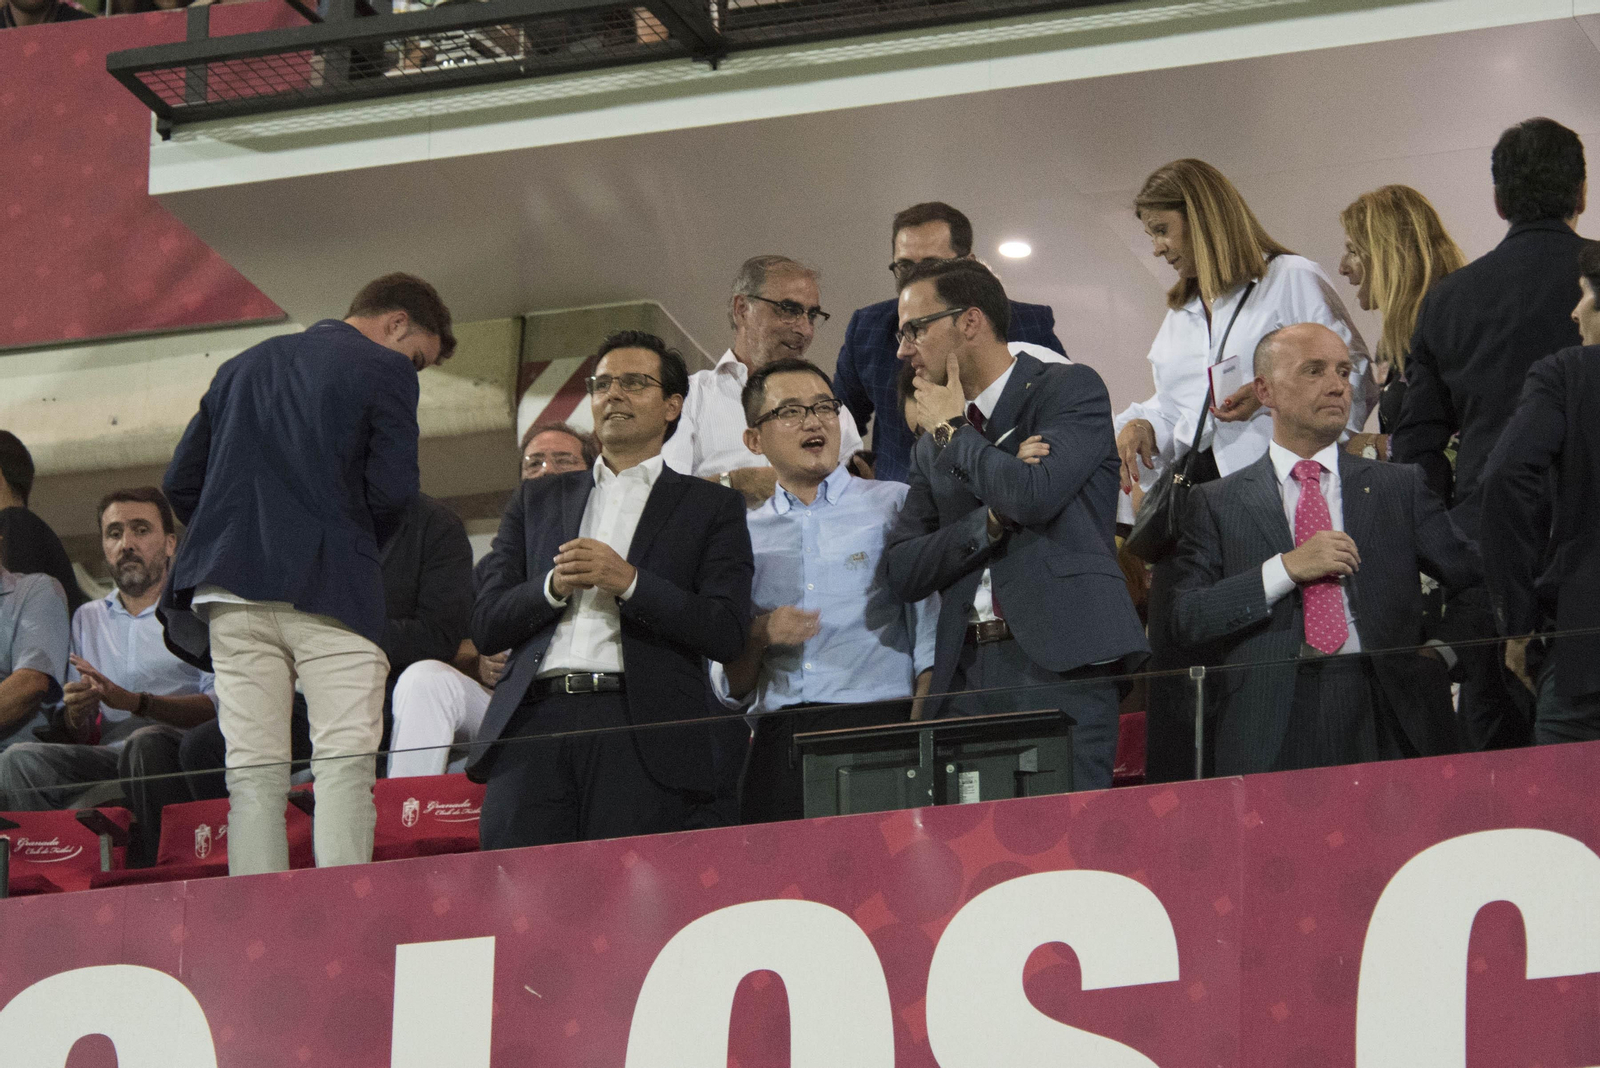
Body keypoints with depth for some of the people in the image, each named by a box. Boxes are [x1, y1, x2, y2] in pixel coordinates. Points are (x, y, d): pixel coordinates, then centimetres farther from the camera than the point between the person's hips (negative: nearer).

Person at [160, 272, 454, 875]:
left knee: (253, 773, 1)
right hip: (329, 589, -5)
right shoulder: (384, 372, 4)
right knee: (344, 764, -7)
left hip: (232, 589, 5)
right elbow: (392, 490, -7)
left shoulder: (242, 367, 23)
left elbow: (181, 483, 18)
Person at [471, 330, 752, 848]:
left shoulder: (711, 506, 15)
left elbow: (726, 634, 2)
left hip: (642, 736, -2)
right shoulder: (537, 499, 25)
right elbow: (486, 624, 16)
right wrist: (553, 586, -3)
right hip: (535, 723, 2)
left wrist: (629, 582, -8)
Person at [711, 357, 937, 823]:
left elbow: (930, 635, 2)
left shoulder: (896, 506, 12)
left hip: (878, 723, -2)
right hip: (776, 745, 2)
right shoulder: (744, 536, 18)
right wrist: (757, 637, -3)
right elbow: (730, 692, 18)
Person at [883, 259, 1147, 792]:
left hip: (1058, 664, -5)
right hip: (968, 673, 5)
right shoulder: (933, 444, 20)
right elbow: (902, 571, 10)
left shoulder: (1071, 388, 4)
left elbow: (1034, 494, -14)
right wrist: (992, 520, -5)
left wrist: (954, 430, 1)